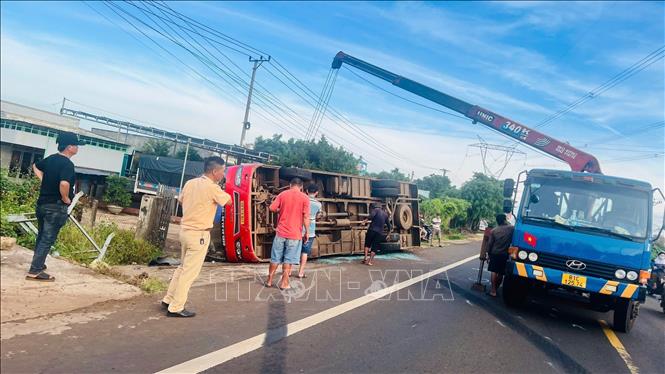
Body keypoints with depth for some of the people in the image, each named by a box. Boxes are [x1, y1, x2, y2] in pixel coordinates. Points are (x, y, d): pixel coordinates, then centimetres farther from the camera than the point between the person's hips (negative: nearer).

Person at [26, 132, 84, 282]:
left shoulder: (50, 158, 9)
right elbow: (64, 184, -35)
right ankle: (34, 271, 1)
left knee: (41, 237, 21)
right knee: (47, 240, -2)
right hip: (56, 207, -9)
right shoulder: (67, 164, -19)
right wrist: (66, 199, -18)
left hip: (42, 204, 9)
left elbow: (36, 166, 29)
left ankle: (38, 264, 35)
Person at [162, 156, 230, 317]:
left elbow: (180, 200, 20)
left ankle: (168, 300, 29)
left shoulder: (190, 183, 5)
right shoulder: (212, 187, -18)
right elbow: (228, 200, -4)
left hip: (185, 230, 8)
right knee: (190, 272, 1)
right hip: (199, 234, -8)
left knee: (183, 267, 22)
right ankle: (175, 308, 7)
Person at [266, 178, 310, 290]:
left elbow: (272, 208, -2)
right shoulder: (305, 197, -4)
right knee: (288, 260, 4)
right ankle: (284, 283, 7)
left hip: (281, 232, 3)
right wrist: (307, 231, -2)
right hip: (295, 234, -2)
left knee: (275, 258, 12)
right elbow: (306, 217, -10)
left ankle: (269, 281, 21)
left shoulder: (282, 194, 3)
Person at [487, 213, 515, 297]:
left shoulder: (494, 231, -1)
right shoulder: (511, 228, -6)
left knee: (494, 272, 2)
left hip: (494, 253, 0)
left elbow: (490, 243, -1)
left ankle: (493, 291, -1)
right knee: (501, 273, 11)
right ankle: (496, 288, 19)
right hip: (504, 254, 0)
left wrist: (489, 252, 10)